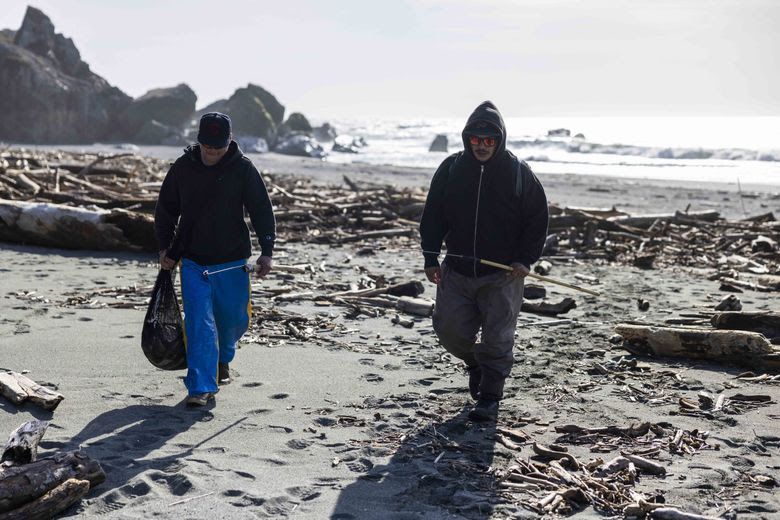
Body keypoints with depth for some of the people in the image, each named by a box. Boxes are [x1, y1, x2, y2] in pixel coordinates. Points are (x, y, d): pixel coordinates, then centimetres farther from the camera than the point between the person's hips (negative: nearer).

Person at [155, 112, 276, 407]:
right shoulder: (183, 168, -1)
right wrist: (165, 247, 4)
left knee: (235, 319, 11)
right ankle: (201, 388, -5)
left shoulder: (243, 168, -5)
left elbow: (262, 210, -2)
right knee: (200, 323, -9)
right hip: (193, 262, 0)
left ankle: (223, 358, 43)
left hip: (233, 261, 0)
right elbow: (166, 210, 12)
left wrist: (266, 251, -10)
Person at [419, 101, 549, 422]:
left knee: (498, 338, -3)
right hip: (456, 272, 3)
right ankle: (475, 364, 34)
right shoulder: (451, 169, 2)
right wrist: (430, 258, 1)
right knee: (449, 328, 3)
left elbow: (537, 219, 2)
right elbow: (433, 216, 8)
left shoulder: (518, 172, -3)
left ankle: (489, 398, 10)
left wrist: (526, 260, -8)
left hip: (502, 275, -3)